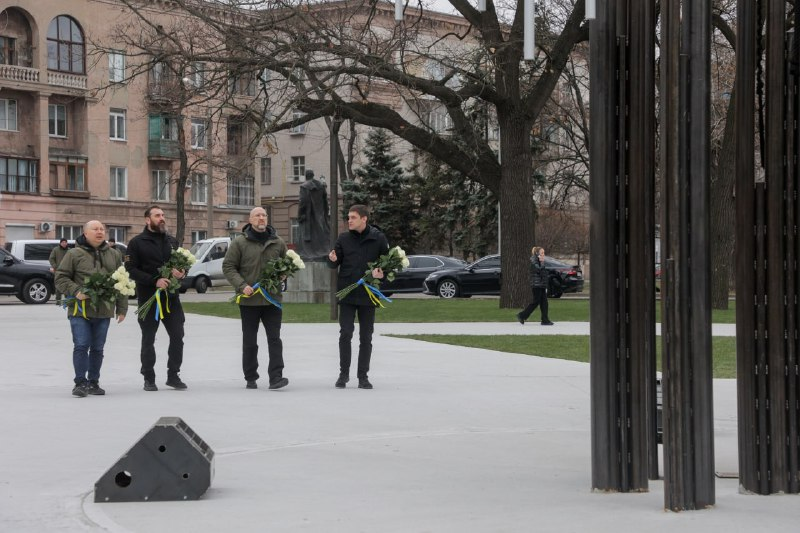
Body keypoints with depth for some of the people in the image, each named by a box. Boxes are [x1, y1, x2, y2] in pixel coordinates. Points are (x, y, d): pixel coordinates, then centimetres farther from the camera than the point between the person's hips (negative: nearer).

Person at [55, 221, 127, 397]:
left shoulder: (114, 256, 13)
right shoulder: (74, 254, 0)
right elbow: (61, 278, 0)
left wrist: (121, 308, 9)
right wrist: (75, 291, -17)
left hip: (104, 311, 4)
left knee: (97, 348, 9)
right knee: (81, 346, -8)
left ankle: (93, 382, 18)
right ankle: (80, 382, -1)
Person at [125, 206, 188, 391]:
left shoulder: (172, 241, 13)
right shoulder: (137, 242, -1)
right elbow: (131, 270, -10)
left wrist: (181, 272, -6)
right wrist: (154, 281, -20)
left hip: (171, 296, 4)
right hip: (148, 297, -4)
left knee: (177, 336, 2)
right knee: (148, 339, 4)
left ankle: (173, 375, 13)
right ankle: (149, 378, 13)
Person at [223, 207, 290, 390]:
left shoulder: (278, 242, 7)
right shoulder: (240, 242, -2)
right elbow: (228, 266, -2)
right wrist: (241, 285, -14)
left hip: (272, 299, 2)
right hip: (249, 299, -2)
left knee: (274, 339, -5)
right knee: (249, 341, 7)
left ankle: (275, 377, -8)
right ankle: (251, 378, 17)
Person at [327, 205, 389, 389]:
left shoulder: (378, 238, -1)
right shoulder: (344, 238, 3)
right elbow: (334, 264, 7)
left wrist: (381, 272, -16)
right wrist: (332, 260, -16)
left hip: (368, 295, -1)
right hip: (347, 294, 1)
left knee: (366, 337, 5)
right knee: (345, 334, -2)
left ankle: (363, 375, 12)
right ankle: (344, 374, 8)